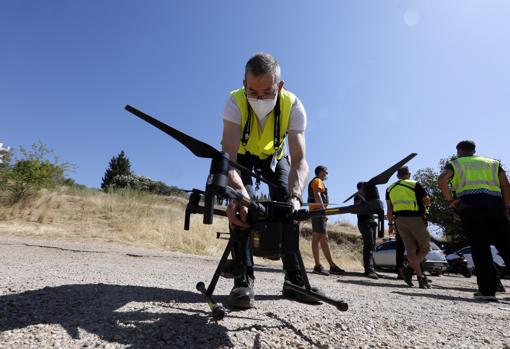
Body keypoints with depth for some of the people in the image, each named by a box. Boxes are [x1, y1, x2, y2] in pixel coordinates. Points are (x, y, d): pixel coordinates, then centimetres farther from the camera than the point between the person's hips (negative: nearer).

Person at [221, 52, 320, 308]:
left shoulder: (293, 106, -31)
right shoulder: (235, 102, -34)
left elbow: (299, 160, -38)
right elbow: (228, 154, -44)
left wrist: (294, 196, -58)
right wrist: (237, 191, -64)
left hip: (275, 156, 1)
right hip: (243, 154, -1)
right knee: (241, 205, -23)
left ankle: (294, 278, 1)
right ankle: (243, 277, -12)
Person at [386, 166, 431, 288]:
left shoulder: (390, 188, 12)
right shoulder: (415, 185, -1)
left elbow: (389, 209, 11)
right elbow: (427, 201, 2)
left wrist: (391, 224, 15)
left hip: (399, 220, 5)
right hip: (415, 219, -4)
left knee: (411, 250, 9)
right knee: (424, 247, 7)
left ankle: (420, 277, 8)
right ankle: (409, 269, -10)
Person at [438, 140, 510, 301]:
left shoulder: (454, 164, 15)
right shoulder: (493, 163, 26)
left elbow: (442, 180, -6)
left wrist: (450, 200, -1)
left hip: (470, 205, -3)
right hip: (495, 204, 3)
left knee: (480, 247, -2)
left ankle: (487, 289, -3)